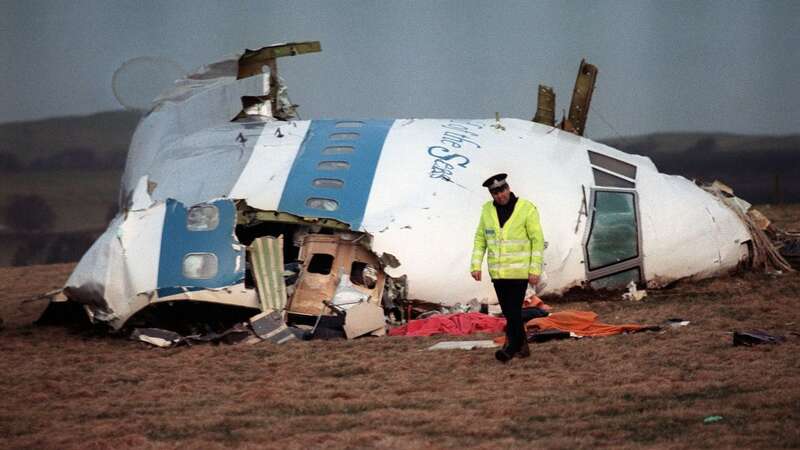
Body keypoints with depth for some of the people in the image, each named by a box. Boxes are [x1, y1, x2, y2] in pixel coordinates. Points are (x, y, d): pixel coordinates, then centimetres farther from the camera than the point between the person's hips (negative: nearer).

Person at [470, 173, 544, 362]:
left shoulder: (527, 209, -9)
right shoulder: (487, 210, 4)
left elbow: (537, 240, -8)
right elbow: (480, 239, 10)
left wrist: (535, 270, -12)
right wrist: (476, 265, 1)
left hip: (519, 271, -5)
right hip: (497, 272, 5)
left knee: (513, 310, -9)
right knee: (509, 311, 10)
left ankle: (511, 347, -4)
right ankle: (522, 346, 20)